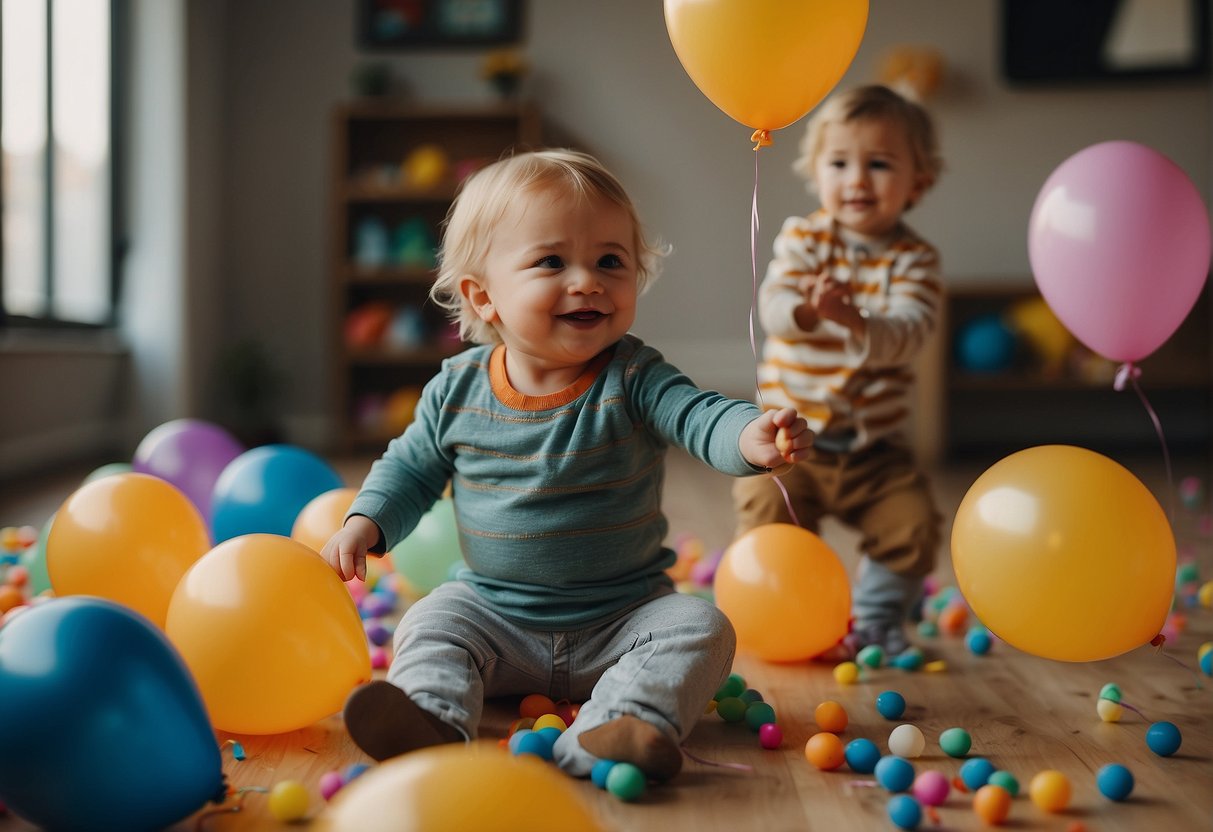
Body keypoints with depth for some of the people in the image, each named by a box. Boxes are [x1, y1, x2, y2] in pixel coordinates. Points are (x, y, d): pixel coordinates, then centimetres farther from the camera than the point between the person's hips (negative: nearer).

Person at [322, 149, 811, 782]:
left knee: (700, 629, -23)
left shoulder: (633, 379, -12)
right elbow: (411, 468, 11)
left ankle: (604, 735, -40)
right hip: (493, 611, 2)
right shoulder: (457, 389, -5)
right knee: (428, 626, -17)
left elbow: (700, 416, -28)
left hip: (624, 615, -2)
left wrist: (755, 437, -50)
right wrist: (366, 524, -5)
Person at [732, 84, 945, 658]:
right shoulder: (802, 238, -3)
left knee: (913, 528, -10)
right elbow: (773, 308, -20)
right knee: (767, 521, -16)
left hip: (874, 447, 1)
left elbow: (905, 336, -21)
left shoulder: (914, 260, -4)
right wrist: (806, 309, -44)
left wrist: (853, 321, -42)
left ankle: (877, 621, 17)